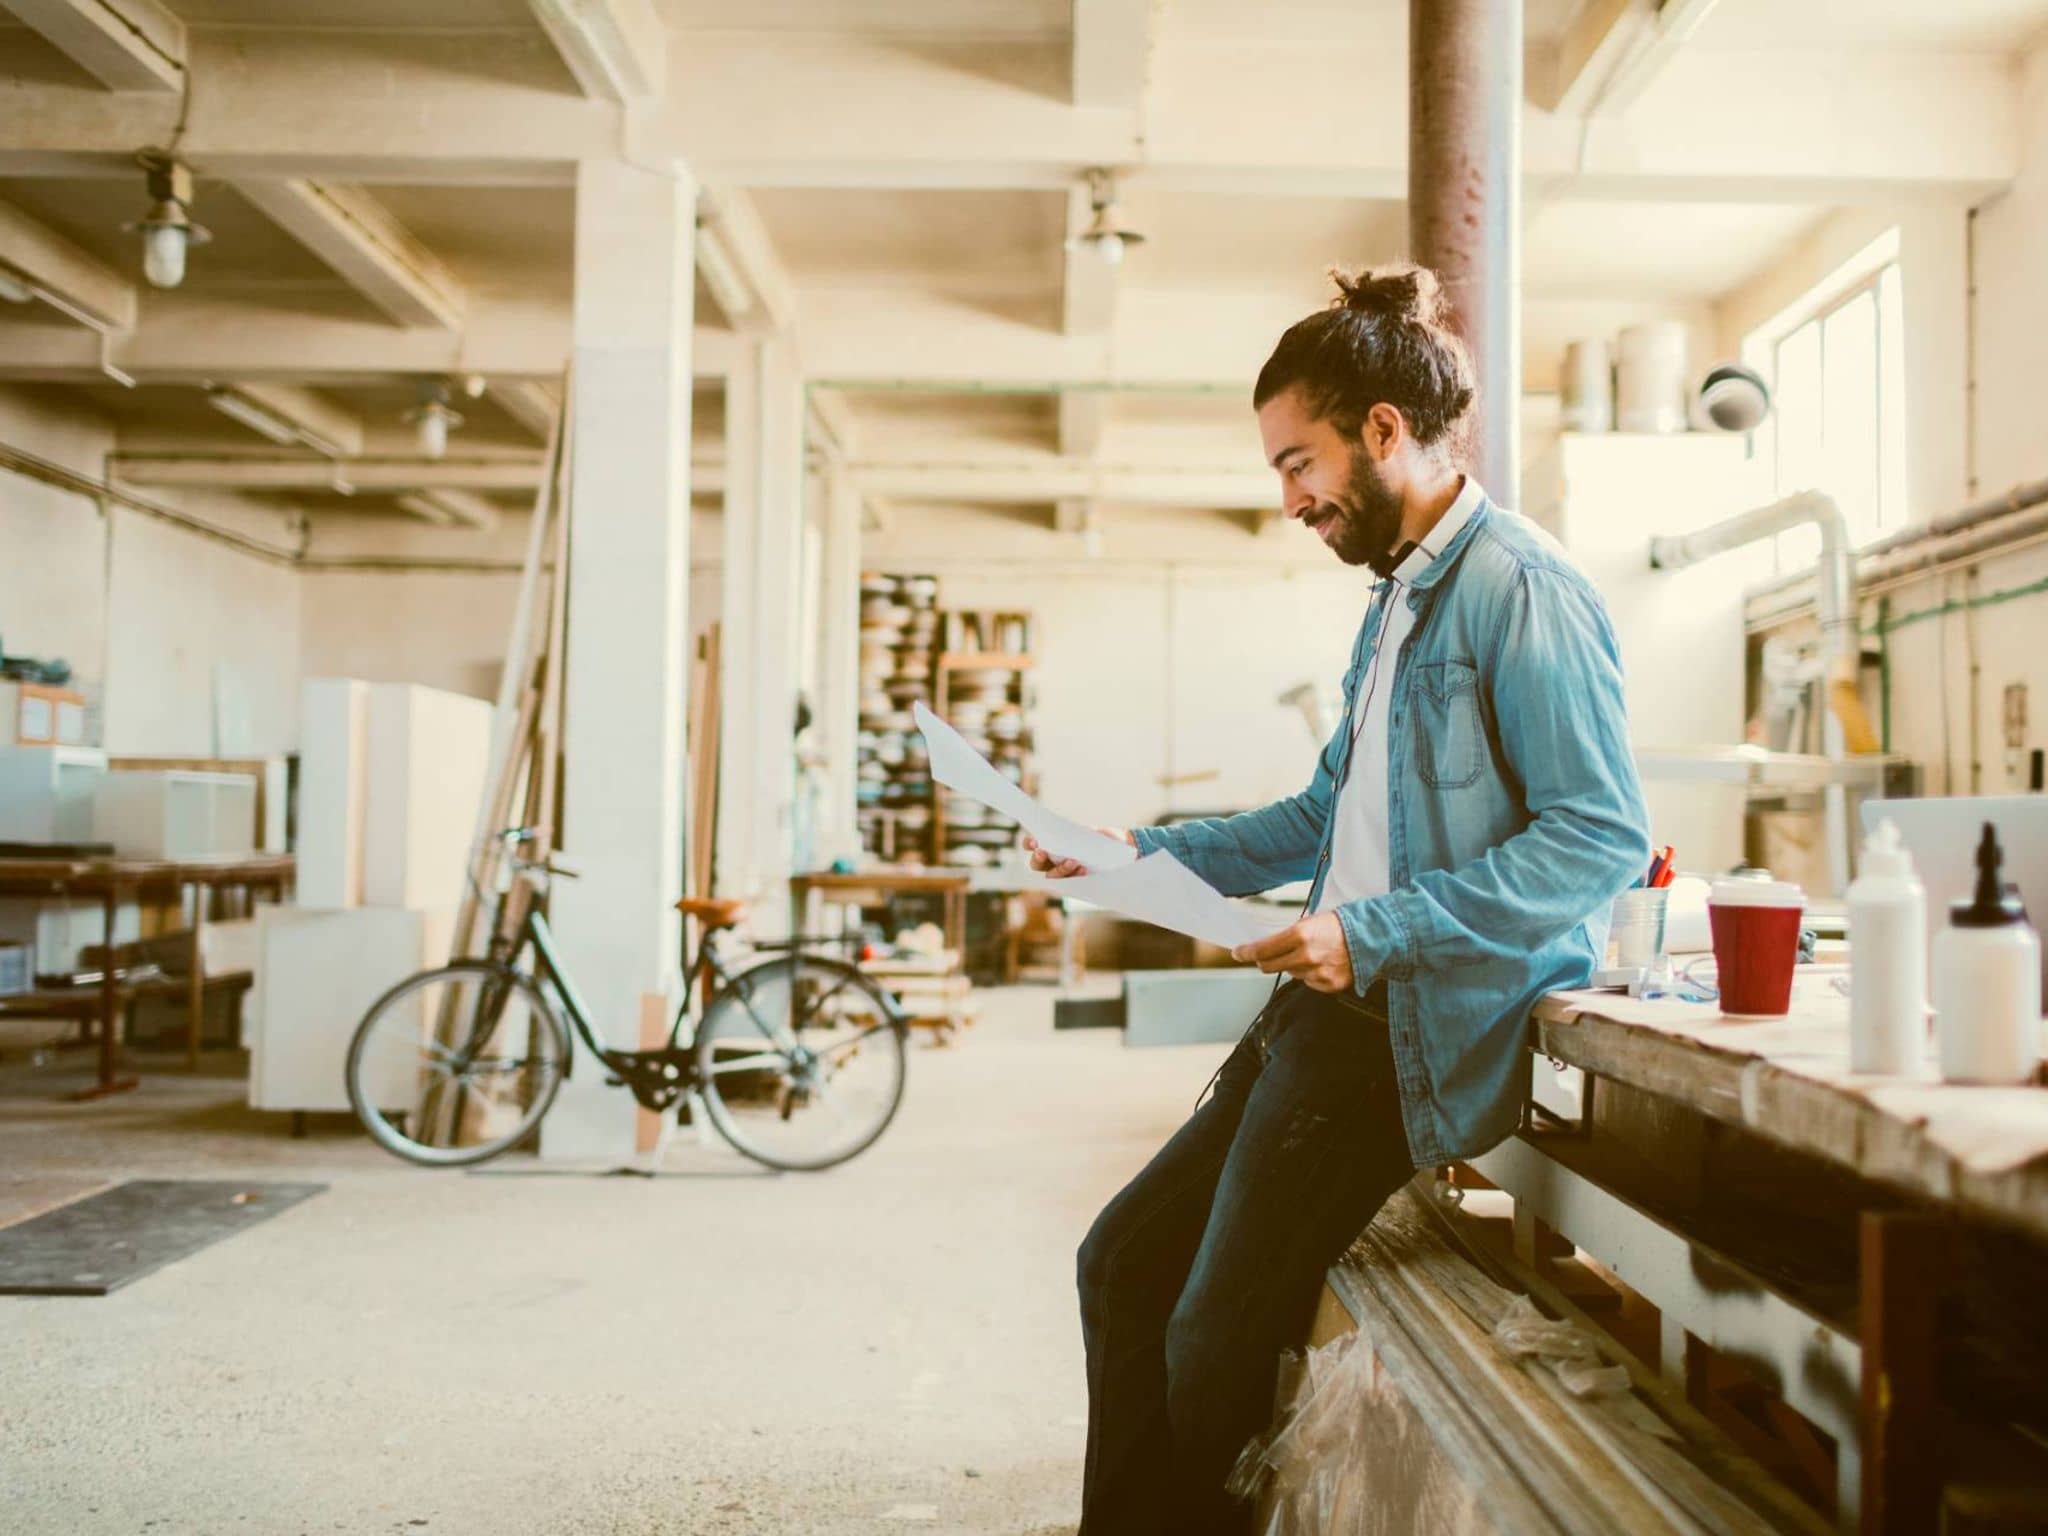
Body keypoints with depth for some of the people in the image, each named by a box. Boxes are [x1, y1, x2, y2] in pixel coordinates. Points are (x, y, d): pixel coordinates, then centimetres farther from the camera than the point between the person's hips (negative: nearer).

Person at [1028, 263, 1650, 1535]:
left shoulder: (1521, 587, -12)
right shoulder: (1403, 594, 18)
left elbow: (1603, 834, -20)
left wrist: (1375, 934, -23)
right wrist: (1147, 852, 18)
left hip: (1421, 1026, -10)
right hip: (1335, 1006, 10)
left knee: (1220, 1336, -10)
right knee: (1127, 1261, 11)